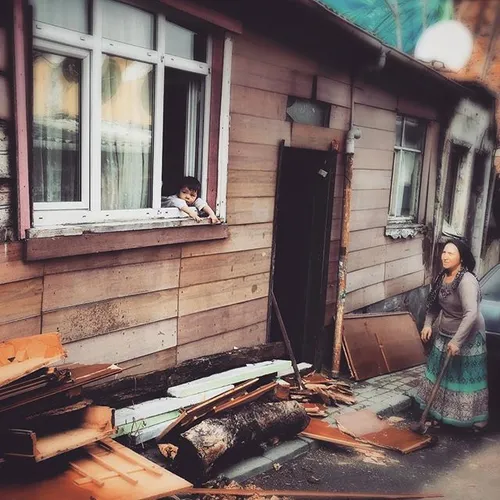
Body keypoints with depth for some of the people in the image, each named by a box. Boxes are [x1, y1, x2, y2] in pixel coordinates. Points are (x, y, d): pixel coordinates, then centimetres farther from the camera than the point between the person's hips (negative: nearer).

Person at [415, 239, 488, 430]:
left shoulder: (466, 281, -27)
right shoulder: (442, 277, 0)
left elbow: (471, 314, -35)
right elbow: (434, 304, 13)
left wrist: (456, 341, -36)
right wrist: (428, 324, 0)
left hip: (467, 338, -8)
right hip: (444, 335, 8)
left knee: (466, 378, 3)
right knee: (441, 375, 16)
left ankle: (476, 417, 22)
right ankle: (440, 413, 32)